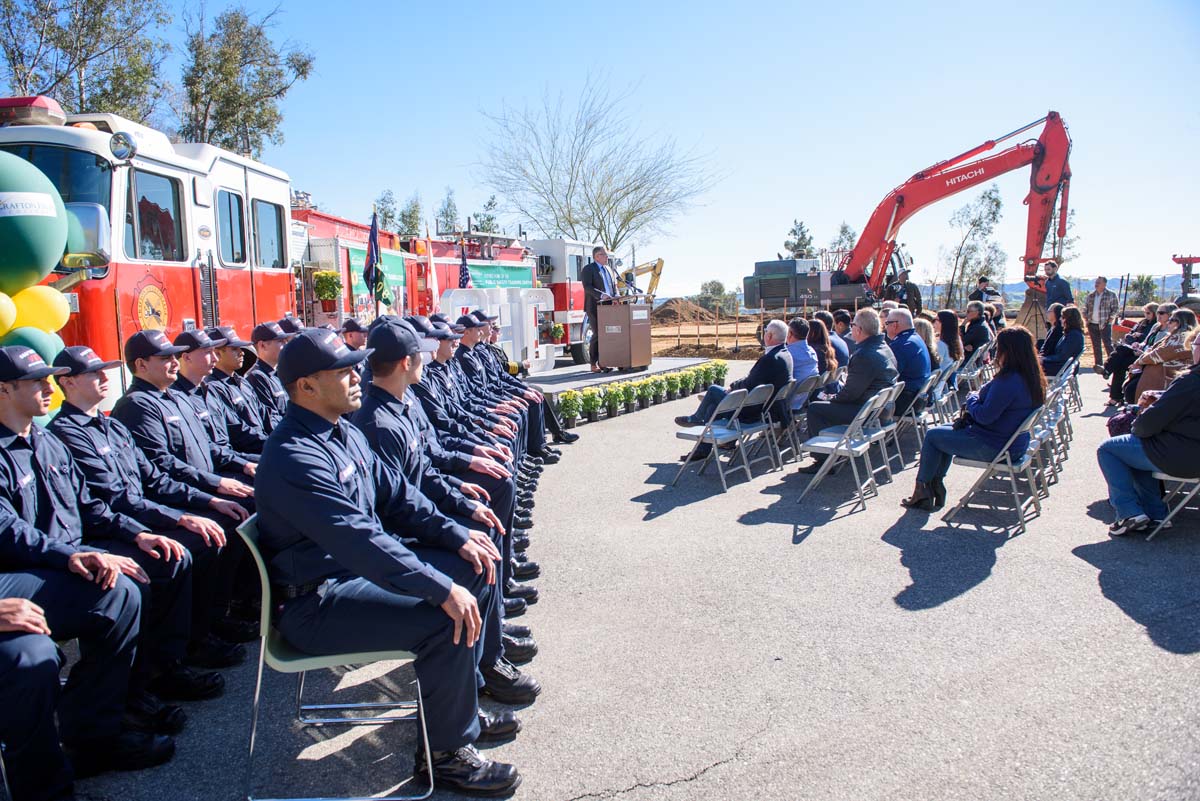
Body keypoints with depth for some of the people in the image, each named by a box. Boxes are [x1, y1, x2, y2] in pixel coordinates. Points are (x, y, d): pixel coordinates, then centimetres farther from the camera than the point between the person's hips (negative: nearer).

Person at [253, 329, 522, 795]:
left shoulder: (345, 433, 7)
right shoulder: (294, 456, -25)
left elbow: (396, 495, 12)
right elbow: (360, 541, -33)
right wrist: (442, 589, -34)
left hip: (361, 568, 10)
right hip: (316, 602, -10)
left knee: (477, 571, 7)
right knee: (446, 620, -26)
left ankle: (457, 698, 20)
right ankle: (446, 752, -4)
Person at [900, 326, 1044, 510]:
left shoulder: (1009, 381, -28)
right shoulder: (1031, 377, 3)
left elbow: (985, 416, -25)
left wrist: (972, 399, -6)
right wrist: (976, 400, 0)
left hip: (995, 447, -10)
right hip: (1014, 443, 10)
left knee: (932, 436, 5)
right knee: (948, 430, 25)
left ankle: (922, 492, 17)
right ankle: (935, 486, 24)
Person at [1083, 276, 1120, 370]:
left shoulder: (1111, 294, -3)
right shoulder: (1090, 295, 10)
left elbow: (1116, 308, -3)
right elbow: (1085, 308, 16)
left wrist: (1110, 319, -11)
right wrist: (1087, 319, 5)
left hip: (1105, 324, -5)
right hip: (1092, 324, 5)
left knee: (1108, 344, -7)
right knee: (1096, 346, 8)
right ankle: (1098, 364, 14)